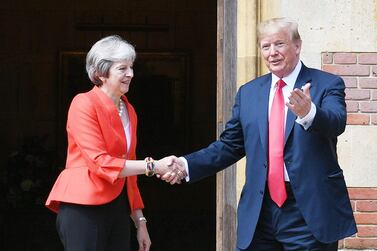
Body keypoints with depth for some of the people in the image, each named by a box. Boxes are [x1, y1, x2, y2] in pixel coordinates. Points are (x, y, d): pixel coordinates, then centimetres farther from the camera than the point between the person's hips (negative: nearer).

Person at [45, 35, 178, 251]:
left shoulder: (129, 111, 14)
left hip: (118, 208, 7)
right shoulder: (84, 104, -8)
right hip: (84, 208, -7)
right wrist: (152, 166, -19)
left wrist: (140, 221, 14)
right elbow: (100, 163, -17)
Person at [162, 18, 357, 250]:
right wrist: (186, 164, 0)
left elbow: (337, 122, -19)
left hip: (310, 213, -4)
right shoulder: (248, 92, 12)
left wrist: (308, 112, -42)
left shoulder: (328, 84, -1)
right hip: (259, 214, 4)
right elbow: (230, 145, 14)